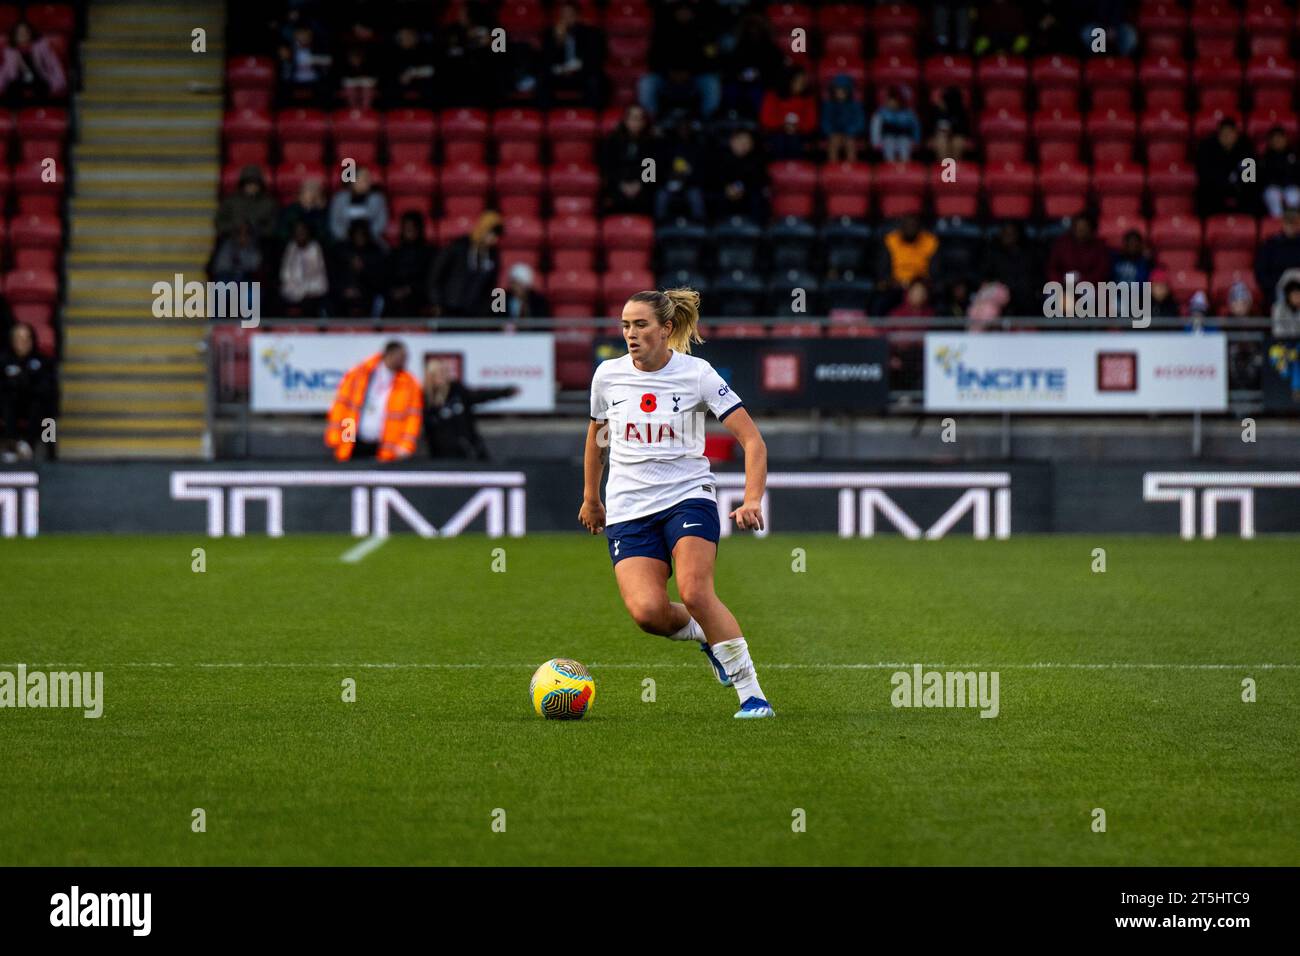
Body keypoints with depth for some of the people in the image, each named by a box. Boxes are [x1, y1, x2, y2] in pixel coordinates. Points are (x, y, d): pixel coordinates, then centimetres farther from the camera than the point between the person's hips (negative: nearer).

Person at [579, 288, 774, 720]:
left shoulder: (697, 374, -7)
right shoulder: (608, 375, 3)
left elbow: (752, 440, -8)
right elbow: (596, 435, 23)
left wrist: (752, 501, -21)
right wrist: (590, 498, 29)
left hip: (688, 495, -3)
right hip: (628, 510, 3)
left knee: (694, 591, -28)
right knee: (647, 611, -20)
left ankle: (752, 694, -17)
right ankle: (703, 634, 15)